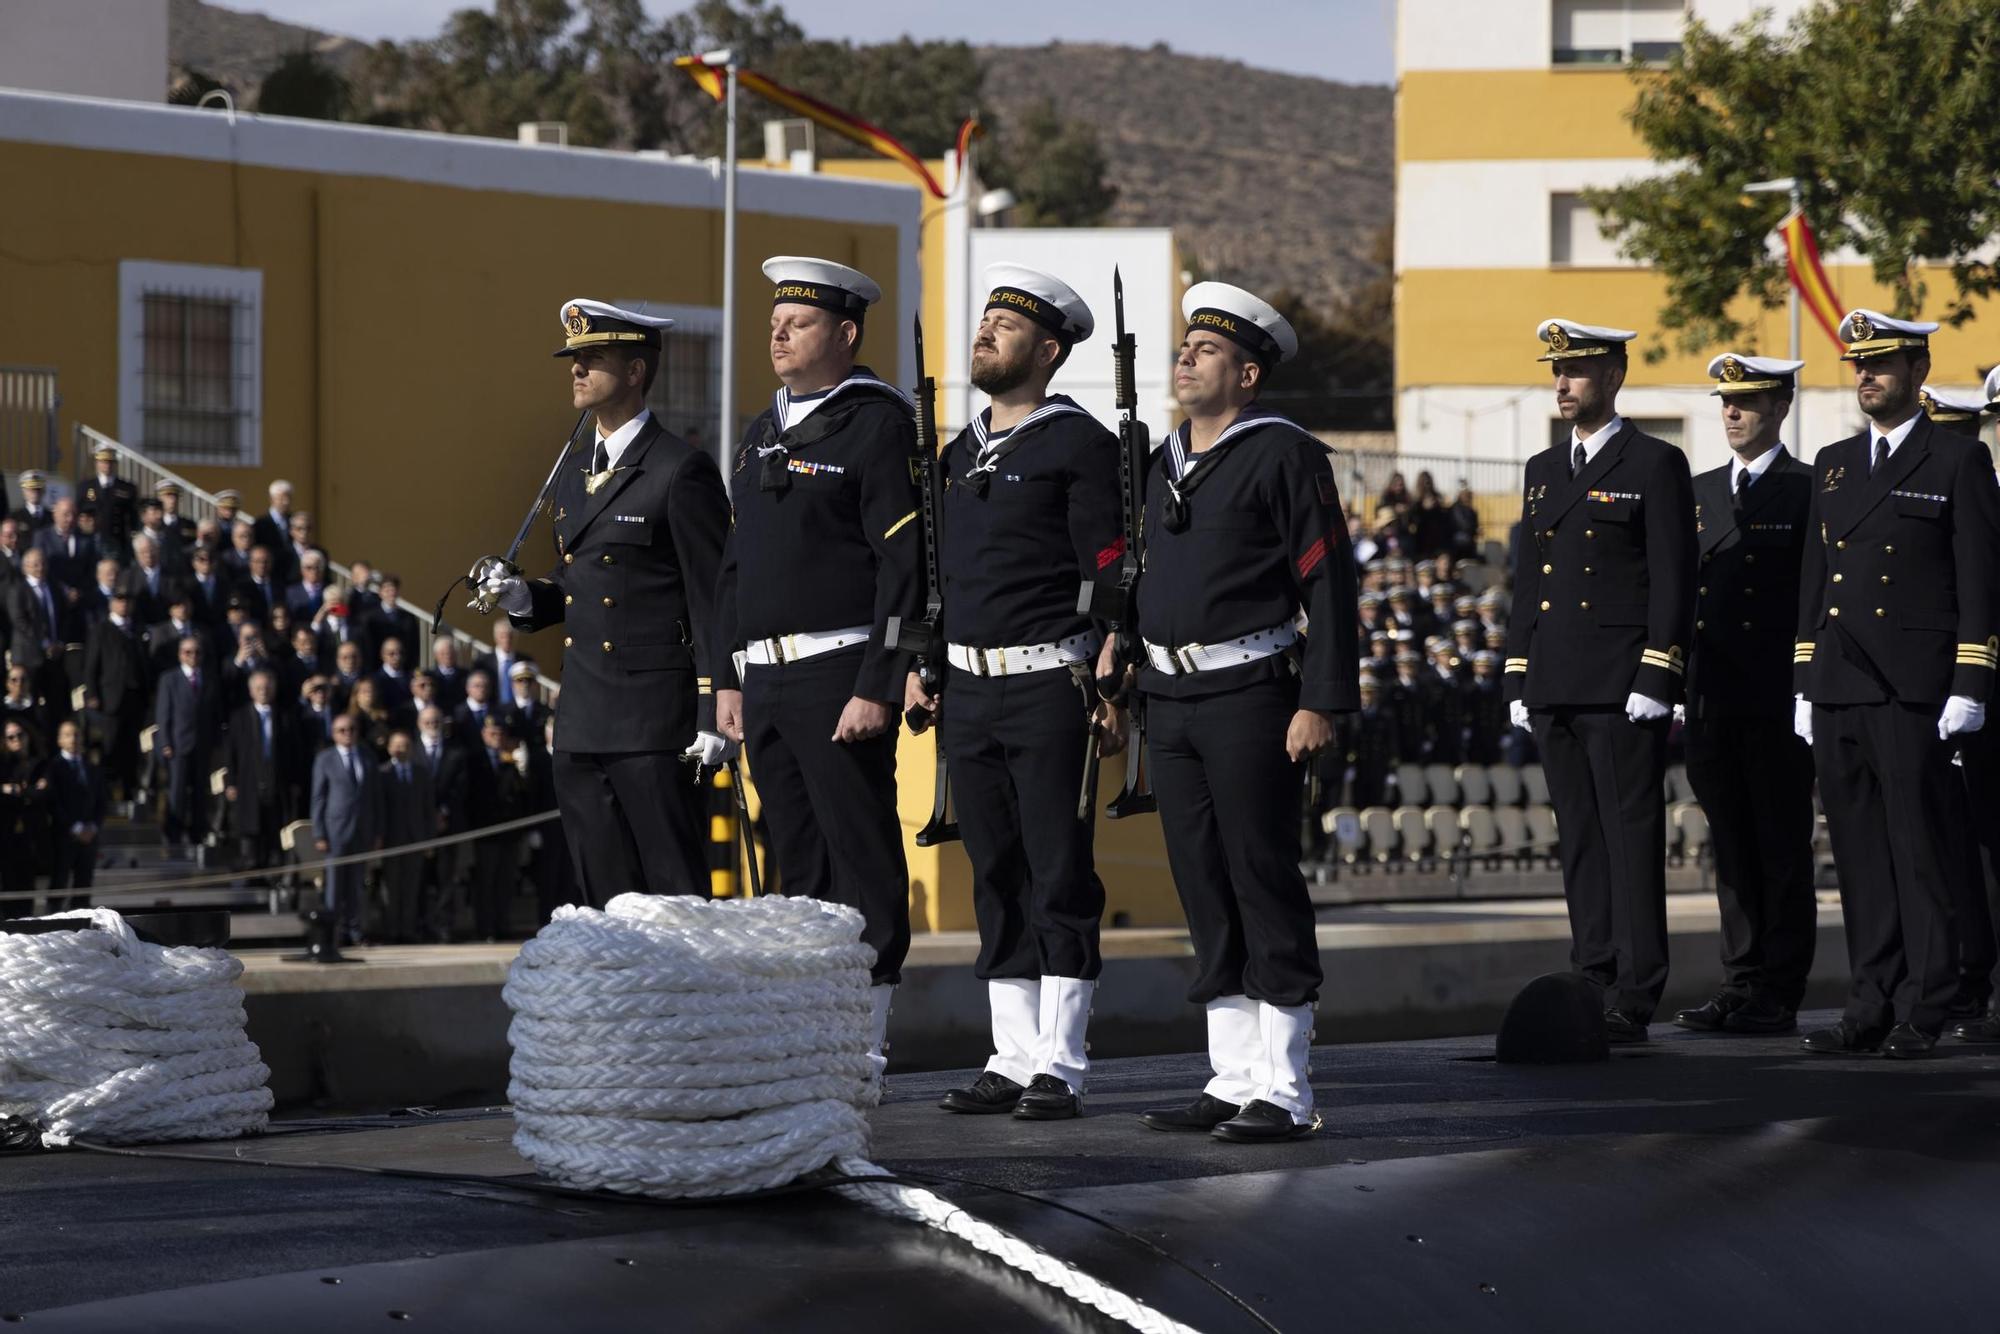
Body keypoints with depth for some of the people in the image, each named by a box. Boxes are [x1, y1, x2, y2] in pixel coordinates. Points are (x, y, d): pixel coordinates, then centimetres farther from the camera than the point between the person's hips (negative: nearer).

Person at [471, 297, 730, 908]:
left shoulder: (682, 472, -8)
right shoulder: (572, 479, 17)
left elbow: (713, 600, -10)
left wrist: (714, 715, -15)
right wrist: (523, 597, 4)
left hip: (657, 719, -8)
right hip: (583, 724, 8)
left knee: (677, 895, -6)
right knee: (604, 898, 9)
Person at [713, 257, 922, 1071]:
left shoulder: (877, 426, -7)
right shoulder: (762, 436, 18)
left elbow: (905, 567, -13)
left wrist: (877, 689, -18)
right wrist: (729, 677, 16)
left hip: (840, 678, -8)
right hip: (768, 682, 8)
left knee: (861, 860, -5)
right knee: (798, 864, 10)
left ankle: (863, 1046, -4)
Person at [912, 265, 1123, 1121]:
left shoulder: (1079, 446, -5)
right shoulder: (960, 453, 17)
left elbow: (1110, 577, -9)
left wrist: (1107, 694, -15)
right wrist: (921, 667, 13)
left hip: (1050, 687, -7)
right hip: (968, 690, 7)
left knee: (1060, 879, -4)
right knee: (998, 881, 8)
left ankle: (1058, 1066, -2)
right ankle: (1013, 1060, 12)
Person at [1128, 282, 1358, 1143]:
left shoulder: (1283, 456, -7)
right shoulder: (1164, 462, 16)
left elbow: (1329, 586, -11)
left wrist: (1322, 703, -17)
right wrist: (1119, 650, 15)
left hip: (1250, 697, -8)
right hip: (1170, 702, 8)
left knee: (1264, 886, -6)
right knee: (1205, 894, 9)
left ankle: (1283, 1094, -4)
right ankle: (1232, 1083, 14)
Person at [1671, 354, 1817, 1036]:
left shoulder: (1810, 491, -2)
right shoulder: (1700, 491, 16)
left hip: (1778, 699, -6)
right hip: (1712, 698, 6)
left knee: (1782, 846, -2)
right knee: (1732, 846, 8)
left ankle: (1779, 993, 0)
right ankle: (1740, 984, 13)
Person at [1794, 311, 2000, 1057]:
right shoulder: (1833, 465, 17)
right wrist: (1805, 687, 13)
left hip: (1915, 689, -5)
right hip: (1839, 689, 5)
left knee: (1922, 853, -4)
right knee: (1859, 857, 5)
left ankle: (1922, 1013, -2)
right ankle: (1871, 1005, 9)